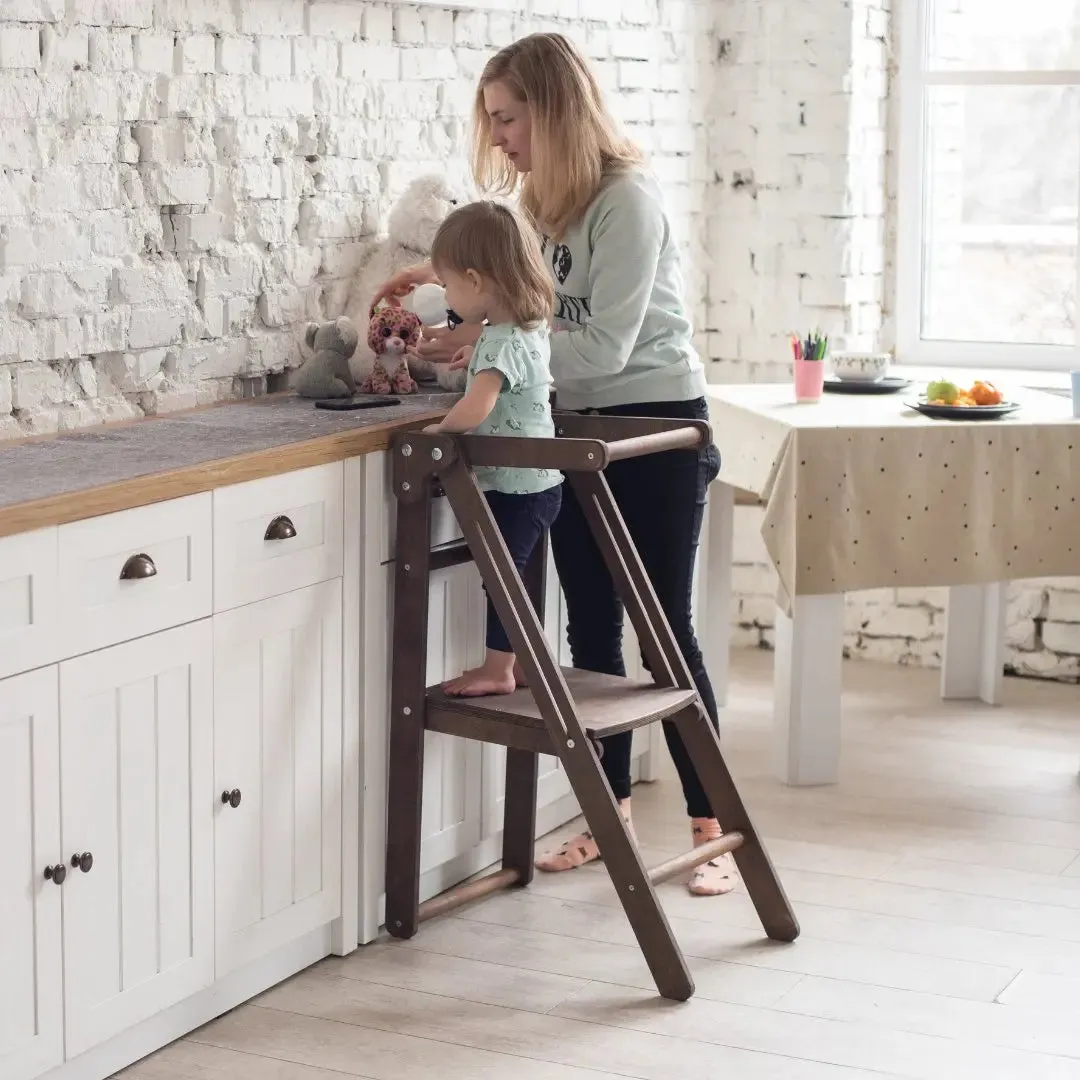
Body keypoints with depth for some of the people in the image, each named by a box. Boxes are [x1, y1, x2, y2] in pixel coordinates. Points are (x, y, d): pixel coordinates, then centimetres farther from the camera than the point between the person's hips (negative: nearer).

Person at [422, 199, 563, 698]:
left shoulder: (502, 344, -23)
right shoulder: (530, 327, 6)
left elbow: (473, 411, -37)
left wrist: (438, 429, -21)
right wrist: (479, 355, 28)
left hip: (515, 487, -9)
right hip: (537, 482, 9)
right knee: (512, 573, 18)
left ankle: (497, 669, 10)